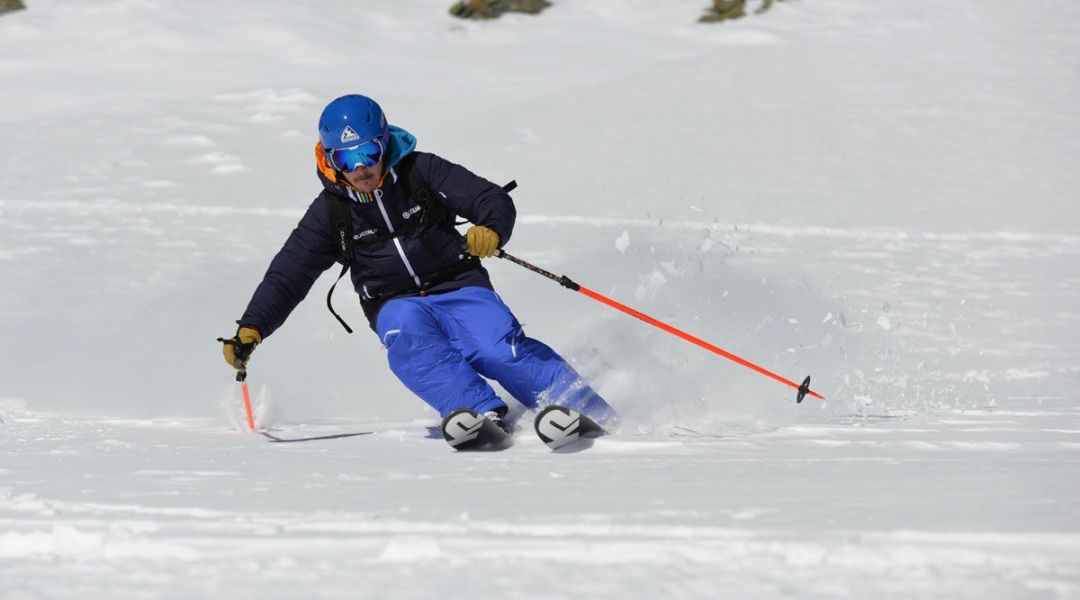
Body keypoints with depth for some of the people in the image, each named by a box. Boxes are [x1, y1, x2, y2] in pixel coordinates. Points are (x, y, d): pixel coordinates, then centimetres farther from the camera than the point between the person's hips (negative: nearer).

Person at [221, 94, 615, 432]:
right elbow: (287, 276, 5)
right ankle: (484, 414, -50)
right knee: (410, 346, -34)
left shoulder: (420, 172, -1)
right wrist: (251, 329, -8)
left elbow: (494, 199, -4)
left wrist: (491, 230, -28)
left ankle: (591, 412, -28)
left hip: (458, 288, -1)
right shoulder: (330, 213, 4)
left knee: (499, 348, -28)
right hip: (398, 306, 1)